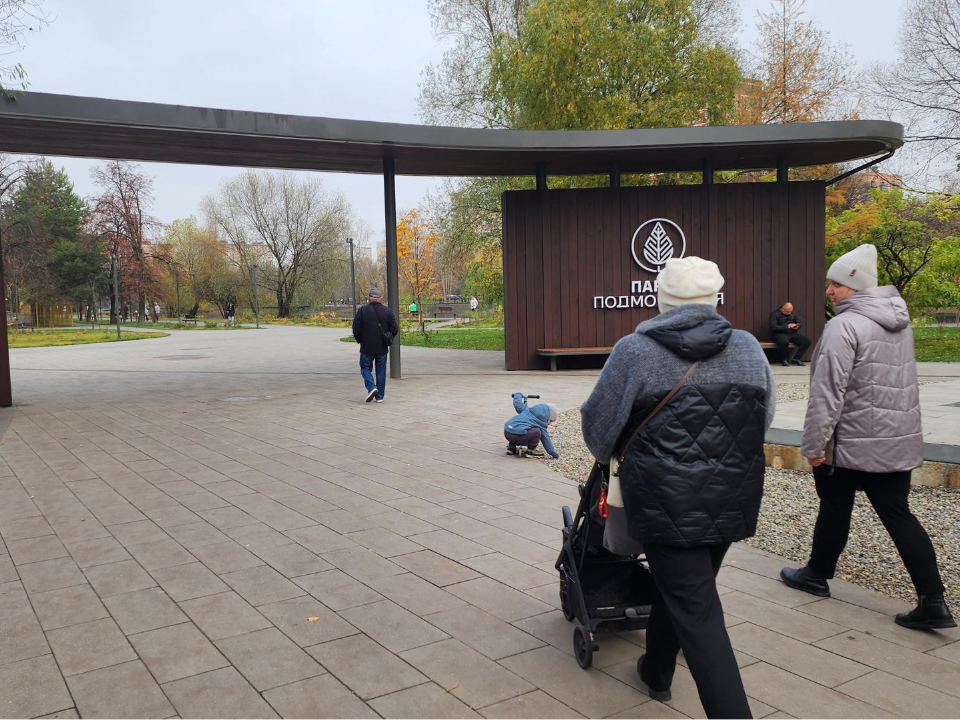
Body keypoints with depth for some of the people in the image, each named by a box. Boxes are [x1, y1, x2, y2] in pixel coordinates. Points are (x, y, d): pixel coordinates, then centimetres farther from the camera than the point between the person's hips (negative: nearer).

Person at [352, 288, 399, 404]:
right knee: (381, 371, 10)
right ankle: (380, 396, 11)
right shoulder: (388, 311, -2)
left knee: (365, 368, 12)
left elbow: (356, 329, -7)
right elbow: (395, 330, -3)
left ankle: (371, 387, -12)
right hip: (382, 347, 2)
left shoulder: (362, 311, -6)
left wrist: (360, 341, 10)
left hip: (367, 347, -2)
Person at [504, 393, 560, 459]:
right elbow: (546, 440, 7)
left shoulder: (529, 410, 18)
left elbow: (518, 404, 22)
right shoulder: (542, 423, 3)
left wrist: (519, 394, 44)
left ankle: (511, 446, 30)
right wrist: (555, 455, 16)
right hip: (516, 435, -8)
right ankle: (531, 450, 4)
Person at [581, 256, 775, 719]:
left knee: (697, 614, 2)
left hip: (667, 503, -5)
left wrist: (608, 455, 21)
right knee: (677, 586, 24)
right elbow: (765, 417, 14)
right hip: (732, 501, 5)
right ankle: (656, 672, 45)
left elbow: (598, 423, -1)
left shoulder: (634, 351, -10)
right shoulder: (748, 348, 2)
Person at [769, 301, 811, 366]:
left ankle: (796, 358, -4)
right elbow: (773, 327, -17)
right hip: (779, 334, -6)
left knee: (807, 341, -16)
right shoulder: (775, 314, -5)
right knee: (784, 342, -41)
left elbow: (799, 323, 26)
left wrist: (797, 326, -1)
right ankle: (783, 360, -15)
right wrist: (787, 326, -20)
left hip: (792, 334, 6)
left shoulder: (793, 314, 15)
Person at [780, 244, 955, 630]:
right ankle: (933, 601, 4)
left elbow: (828, 391, -22)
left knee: (835, 509, 11)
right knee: (898, 514, 8)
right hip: (898, 439, 7)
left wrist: (815, 443, -17)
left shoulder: (844, 326, -19)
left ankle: (817, 575, 30)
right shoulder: (899, 321, 9)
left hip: (852, 440, -7)